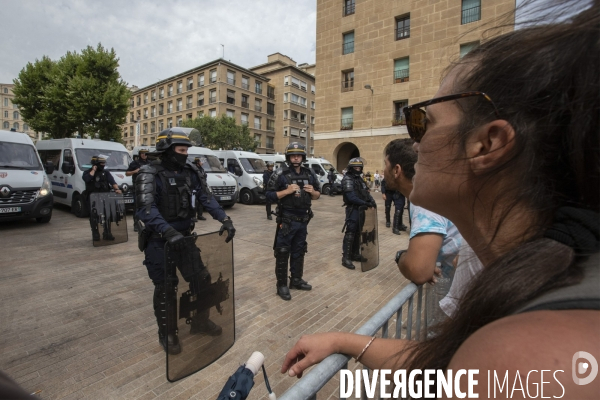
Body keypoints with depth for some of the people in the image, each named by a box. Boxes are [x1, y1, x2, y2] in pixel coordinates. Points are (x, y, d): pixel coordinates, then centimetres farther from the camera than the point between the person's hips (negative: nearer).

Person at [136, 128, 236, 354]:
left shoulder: (190, 172, 1)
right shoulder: (150, 175, -16)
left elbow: (207, 199, -4)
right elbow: (146, 210, -29)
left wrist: (225, 220, -17)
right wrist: (169, 232, -43)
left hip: (184, 236, 6)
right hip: (159, 240, -5)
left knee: (202, 279, 11)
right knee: (165, 289, 6)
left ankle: (200, 322, 34)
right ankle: (167, 334, 29)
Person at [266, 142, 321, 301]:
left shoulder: (310, 174, 6)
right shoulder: (280, 174, -10)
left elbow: (317, 195, 13)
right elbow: (270, 195, -11)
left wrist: (313, 191, -9)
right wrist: (287, 191, -22)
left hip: (303, 220, 5)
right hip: (286, 220, -5)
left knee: (299, 252, 16)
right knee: (282, 253, 3)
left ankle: (296, 280, 32)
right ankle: (281, 285, 16)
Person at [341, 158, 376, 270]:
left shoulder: (360, 179, 16)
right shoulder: (347, 179, -13)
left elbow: (366, 192, 13)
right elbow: (351, 197, -23)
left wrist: (372, 200, -6)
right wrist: (365, 203, -24)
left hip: (361, 209, 9)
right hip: (353, 209, -9)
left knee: (358, 233, 15)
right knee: (350, 233, -8)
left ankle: (355, 254, 26)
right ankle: (346, 258, -2)